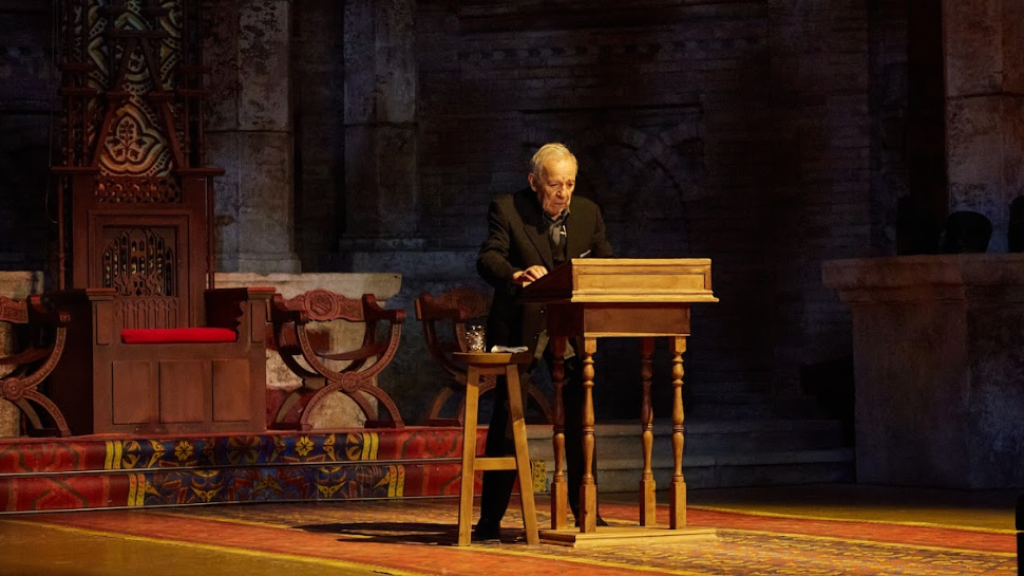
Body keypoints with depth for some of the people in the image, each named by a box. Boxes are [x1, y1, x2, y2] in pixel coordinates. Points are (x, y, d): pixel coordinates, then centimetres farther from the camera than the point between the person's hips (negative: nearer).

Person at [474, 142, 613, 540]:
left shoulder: (588, 213, 6)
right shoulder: (506, 210, -6)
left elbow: (606, 263, 6)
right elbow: (488, 258, -17)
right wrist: (516, 276, -38)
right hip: (520, 327, -4)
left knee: (581, 419, 6)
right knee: (507, 418, -4)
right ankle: (490, 518, 1)